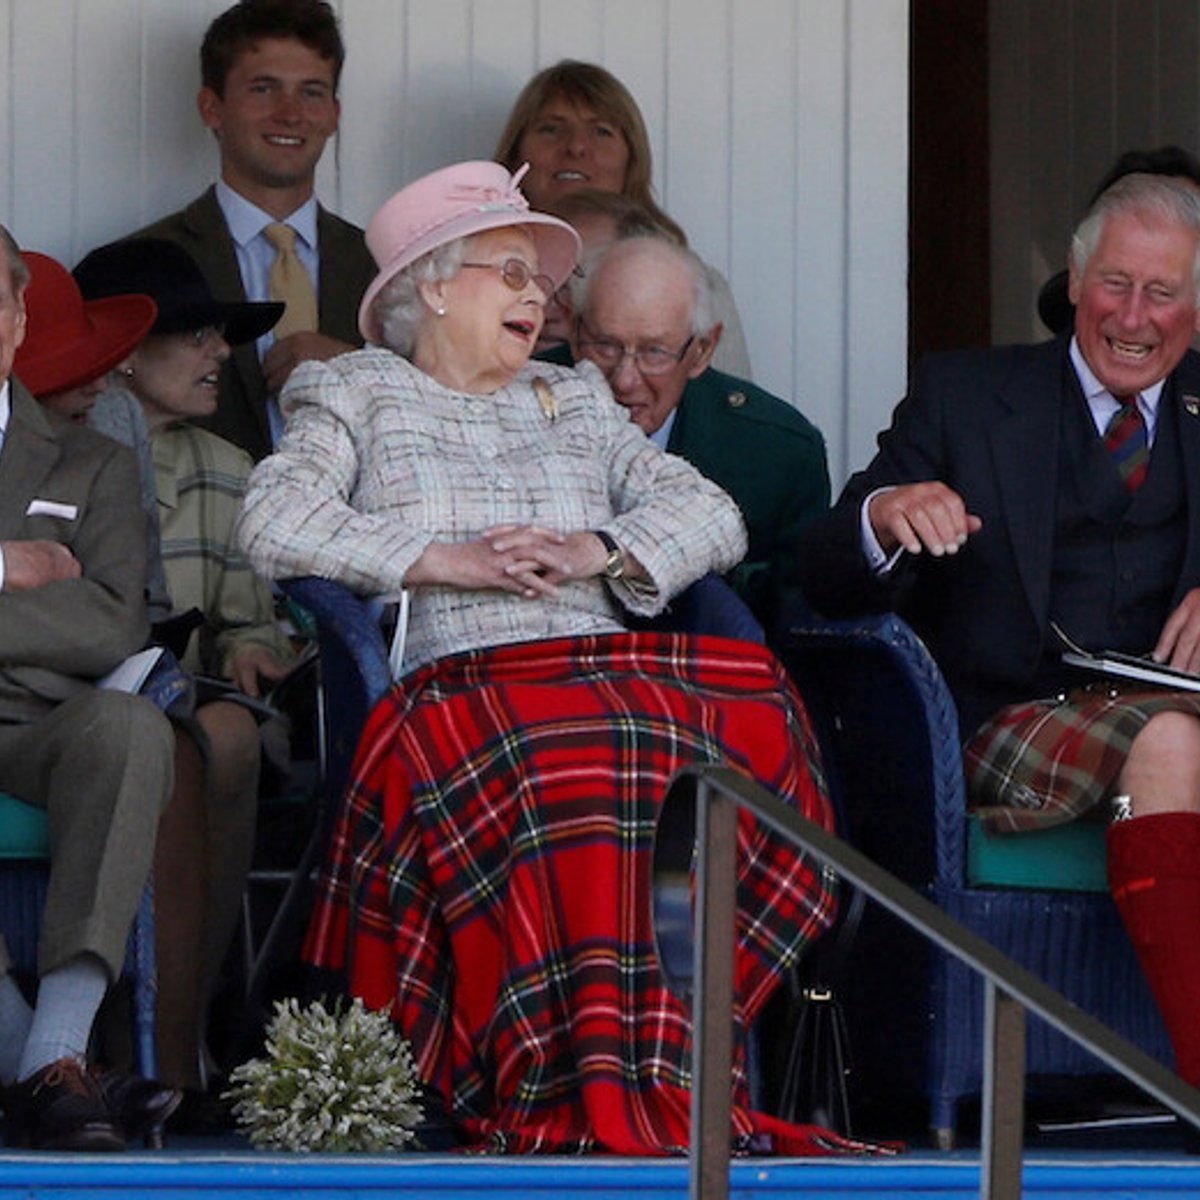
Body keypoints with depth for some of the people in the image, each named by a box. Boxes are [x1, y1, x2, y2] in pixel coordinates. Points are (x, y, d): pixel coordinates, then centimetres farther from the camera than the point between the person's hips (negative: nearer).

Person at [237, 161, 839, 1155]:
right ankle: (600, 1101, -40)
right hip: (463, 684, -4)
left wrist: (600, 551, -3)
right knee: (554, 780, -40)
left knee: (758, 716, -30)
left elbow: (713, 516, 18)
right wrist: (447, 561, -8)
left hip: (615, 665, 4)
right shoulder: (358, 395, 20)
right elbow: (274, 524, 0)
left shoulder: (577, 402, 31)